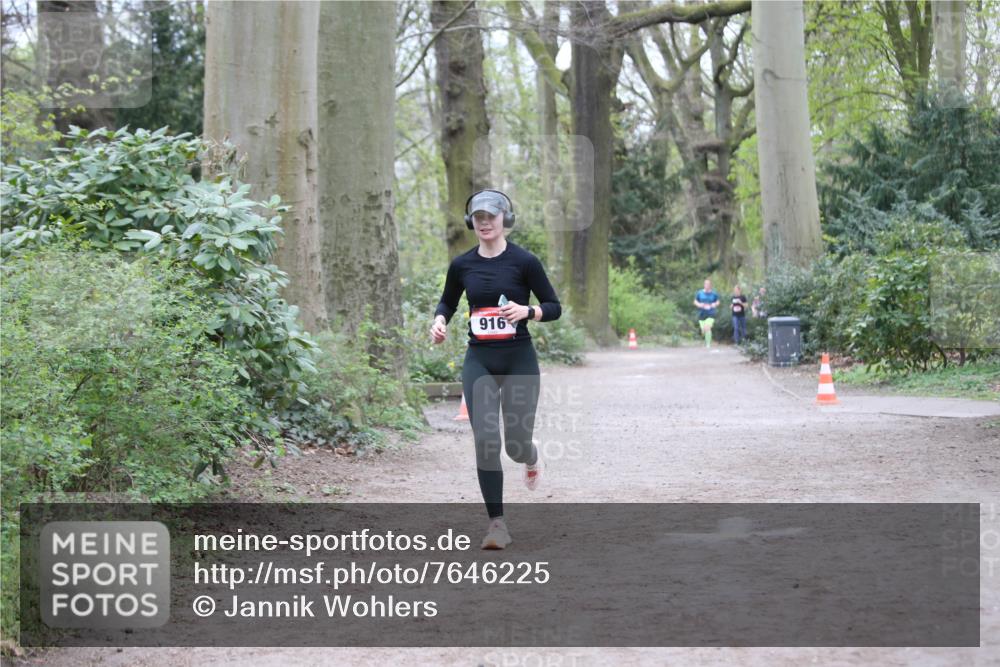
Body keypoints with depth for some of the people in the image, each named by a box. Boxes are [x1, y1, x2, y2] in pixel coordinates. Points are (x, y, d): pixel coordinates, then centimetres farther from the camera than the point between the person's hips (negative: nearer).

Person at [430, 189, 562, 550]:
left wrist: (527, 311, -20)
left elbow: (554, 307, -1)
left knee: (516, 443, 0)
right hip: (479, 361, 2)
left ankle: (531, 457, 41)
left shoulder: (524, 261, -6)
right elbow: (447, 302, 20)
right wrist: (439, 320, -2)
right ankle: (497, 524, 0)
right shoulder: (462, 265, 4)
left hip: (519, 360, -2)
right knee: (485, 440, -9)